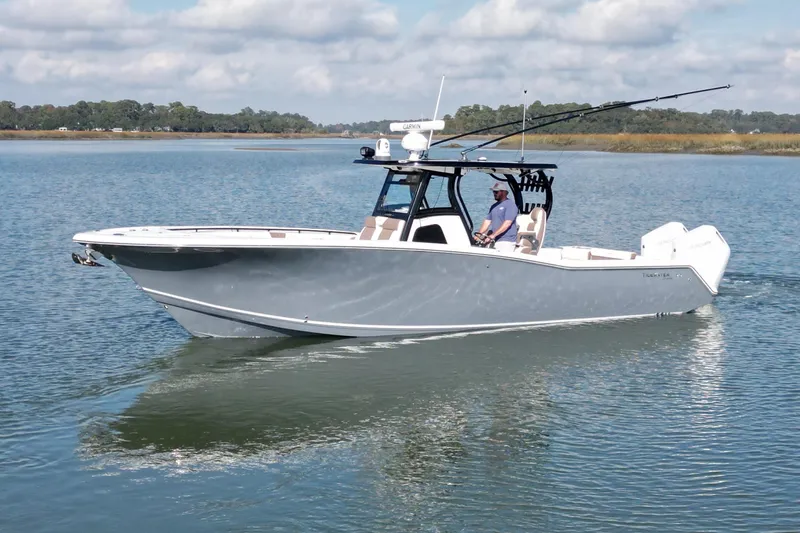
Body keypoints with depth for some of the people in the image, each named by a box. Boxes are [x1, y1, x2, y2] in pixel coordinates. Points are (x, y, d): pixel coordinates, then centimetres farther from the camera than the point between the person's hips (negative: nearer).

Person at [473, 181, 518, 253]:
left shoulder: (510, 205, -7)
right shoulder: (494, 206, 18)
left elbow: (507, 224, -17)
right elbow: (487, 221, 16)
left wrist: (493, 235, -23)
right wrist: (479, 234, 1)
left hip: (506, 241, -7)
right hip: (494, 241, 7)